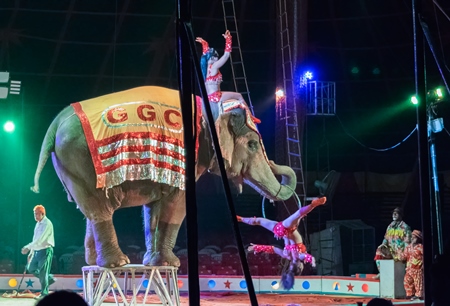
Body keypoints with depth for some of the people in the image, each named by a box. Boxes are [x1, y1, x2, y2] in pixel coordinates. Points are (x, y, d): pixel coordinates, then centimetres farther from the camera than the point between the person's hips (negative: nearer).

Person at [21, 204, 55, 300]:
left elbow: (40, 239, -24)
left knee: (43, 272, -7)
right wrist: (31, 252, 18)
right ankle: (49, 278, 23)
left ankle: (44, 293, 1)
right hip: (37, 251, 9)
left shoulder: (47, 224, -16)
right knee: (31, 268, 9)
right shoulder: (38, 224, 13)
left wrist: (28, 247, -26)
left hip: (46, 250, -9)